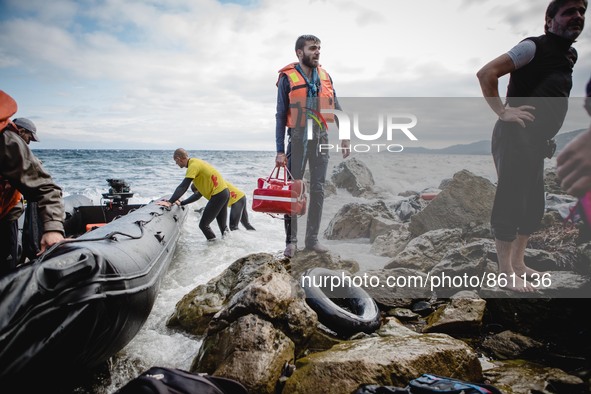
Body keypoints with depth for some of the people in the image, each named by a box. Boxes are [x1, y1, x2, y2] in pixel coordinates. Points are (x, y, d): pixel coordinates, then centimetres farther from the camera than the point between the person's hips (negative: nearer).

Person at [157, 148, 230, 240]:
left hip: (218, 195, -10)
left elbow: (183, 187, -23)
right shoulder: (196, 161, 14)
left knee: (203, 224, -3)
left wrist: (169, 202, -27)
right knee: (223, 227, 16)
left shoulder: (193, 165, -15)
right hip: (224, 192, 10)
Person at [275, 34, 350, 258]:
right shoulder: (288, 78, -4)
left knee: (318, 189, 6)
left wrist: (344, 137, 4)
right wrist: (280, 150, -10)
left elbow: (336, 109, 13)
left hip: (321, 138, 4)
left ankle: (312, 239, 15)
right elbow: (280, 116, -5)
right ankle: (291, 240, 8)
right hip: (298, 138, -4)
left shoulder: (325, 76, 9)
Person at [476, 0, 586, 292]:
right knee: (510, 202, -8)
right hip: (516, 136, -9)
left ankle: (518, 263, 26)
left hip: (536, 140, 10)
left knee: (533, 205, 13)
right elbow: (486, 73, -18)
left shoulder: (570, 55, 18)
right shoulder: (534, 47, -8)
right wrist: (503, 112, -19)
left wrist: (547, 136, 18)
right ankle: (506, 273, 2)